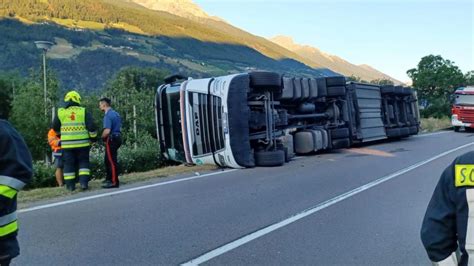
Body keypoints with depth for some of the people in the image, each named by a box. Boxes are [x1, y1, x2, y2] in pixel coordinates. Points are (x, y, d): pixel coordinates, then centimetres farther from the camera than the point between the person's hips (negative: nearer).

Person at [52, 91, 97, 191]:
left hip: (67, 144, 1)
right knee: (83, 162, 11)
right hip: (82, 143, -1)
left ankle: (70, 185, 12)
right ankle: (84, 182, 1)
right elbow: (91, 127, -5)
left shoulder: (60, 112, 3)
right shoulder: (84, 112, -1)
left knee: (69, 164, 9)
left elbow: (55, 127, 13)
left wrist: (61, 133, 33)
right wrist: (93, 137, 10)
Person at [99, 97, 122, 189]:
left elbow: (107, 131, -25)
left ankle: (114, 182, 0)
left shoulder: (108, 115, -15)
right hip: (117, 137, 10)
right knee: (108, 160, 19)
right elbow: (119, 128, 21)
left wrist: (102, 137, -5)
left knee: (111, 161, -4)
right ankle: (109, 178, 28)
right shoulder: (116, 113, 15)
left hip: (111, 139, -10)